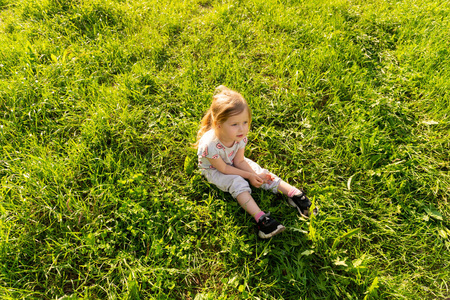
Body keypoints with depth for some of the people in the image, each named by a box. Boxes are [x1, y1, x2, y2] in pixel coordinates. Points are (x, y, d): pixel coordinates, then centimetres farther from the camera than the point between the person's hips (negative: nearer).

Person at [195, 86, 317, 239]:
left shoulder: (240, 136, -22)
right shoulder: (210, 145, -40)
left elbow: (239, 161, -12)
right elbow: (223, 169, -26)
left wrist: (256, 174, -26)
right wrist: (249, 176, -21)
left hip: (233, 162, 6)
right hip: (214, 170, -5)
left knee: (261, 173, -10)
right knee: (238, 183, -30)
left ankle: (294, 193, -9)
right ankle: (261, 218, -32)